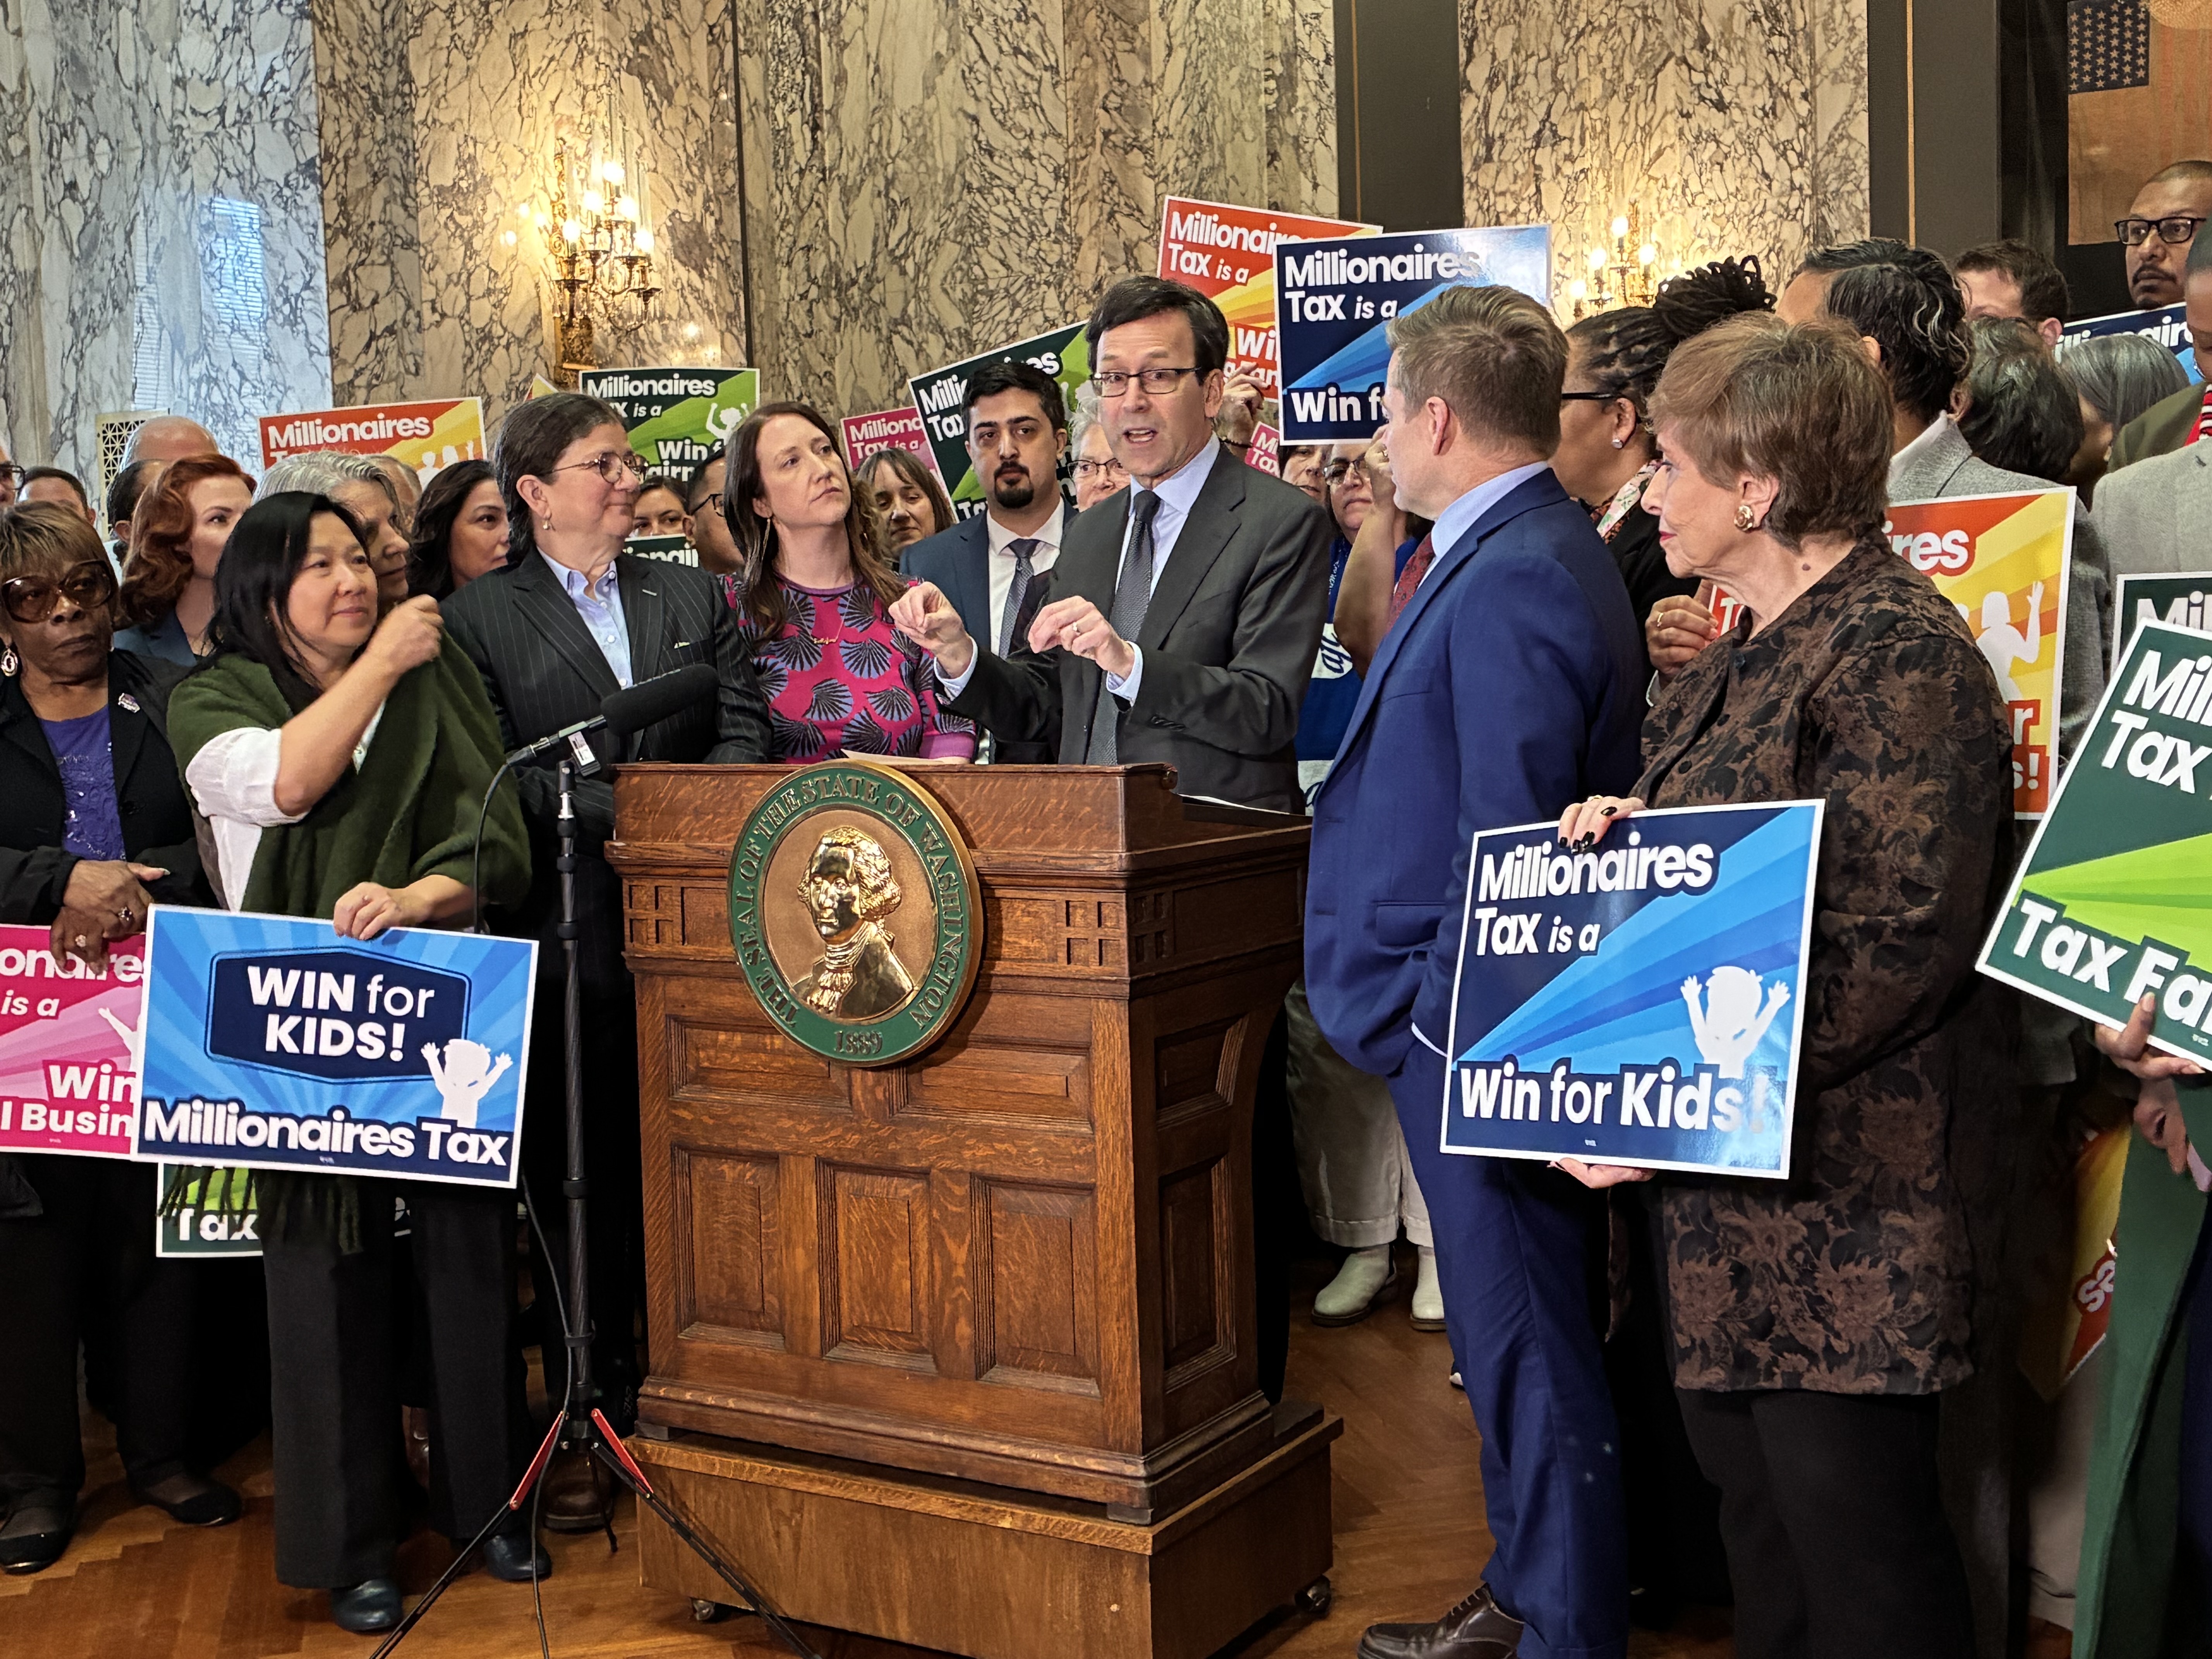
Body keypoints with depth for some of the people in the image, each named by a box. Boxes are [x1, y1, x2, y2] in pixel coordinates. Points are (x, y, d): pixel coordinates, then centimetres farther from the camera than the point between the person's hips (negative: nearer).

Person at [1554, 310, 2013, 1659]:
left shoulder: (1897, 652, -15)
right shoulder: (1750, 657, 16)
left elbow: (1893, 939, -22)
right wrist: (1624, 833, 3)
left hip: (1845, 1186, -9)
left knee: (1854, 1539, 0)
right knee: (1756, 1510, 17)